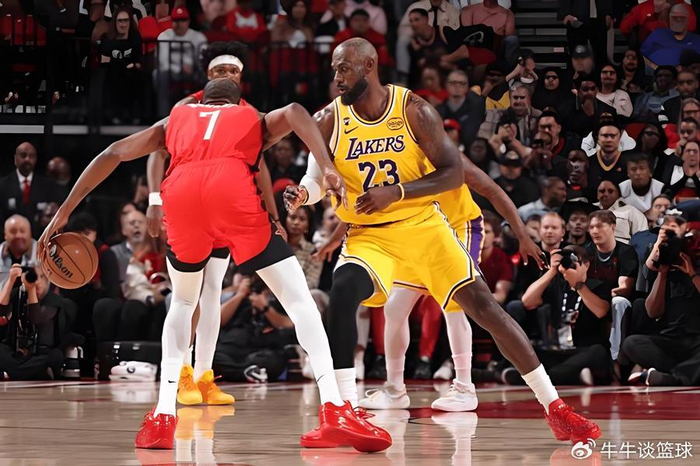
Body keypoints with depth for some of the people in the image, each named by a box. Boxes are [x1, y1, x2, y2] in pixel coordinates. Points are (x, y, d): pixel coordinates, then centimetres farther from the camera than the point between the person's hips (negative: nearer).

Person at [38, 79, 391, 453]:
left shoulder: (176, 119, 39)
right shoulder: (255, 120, 34)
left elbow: (112, 154, 31)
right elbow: (294, 112, 10)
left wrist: (65, 212, 33)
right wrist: (327, 167, -4)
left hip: (181, 191, 2)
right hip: (233, 188, -2)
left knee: (182, 303, 26)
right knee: (298, 298, 7)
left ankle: (162, 417, 14)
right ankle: (334, 410, -8)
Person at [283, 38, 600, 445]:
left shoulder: (413, 110, -11)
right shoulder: (330, 120, -5)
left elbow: (454, 173, -12)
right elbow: (318, 179, 2)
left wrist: (395, 192, -24)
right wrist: (304, 195, -23)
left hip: (423, 225, -1)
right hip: (368, 234, 1)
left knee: (482, 305, -6)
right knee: (343, 290, -29)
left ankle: (555, 408, 1)